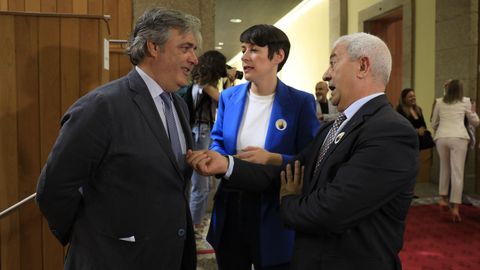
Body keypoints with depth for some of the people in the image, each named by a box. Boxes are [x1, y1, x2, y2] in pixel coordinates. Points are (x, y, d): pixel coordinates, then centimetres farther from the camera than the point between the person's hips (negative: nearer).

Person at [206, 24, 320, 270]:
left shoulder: (301, 102, -9)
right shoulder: (229, 97, 3)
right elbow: (217, 142, 9)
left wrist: (272, 159, -23)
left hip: (275, 213, -3)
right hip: (230, 208, 4)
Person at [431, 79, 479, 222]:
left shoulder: (439, 102, 13)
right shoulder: (465, 101, 9)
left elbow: (434, 124, 19)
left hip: (441, 138, 3)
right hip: (458, 138, -2)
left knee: (444, 168, 21)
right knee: (457, 172, -4)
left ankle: (443, 198, 29)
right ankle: (455, 207, -11)